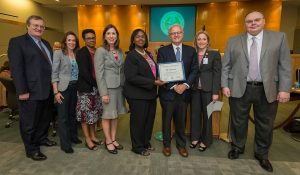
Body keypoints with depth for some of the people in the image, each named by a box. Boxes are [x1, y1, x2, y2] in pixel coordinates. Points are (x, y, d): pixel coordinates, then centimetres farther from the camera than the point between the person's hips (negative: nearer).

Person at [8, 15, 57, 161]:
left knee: (45, 118, 20)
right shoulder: (17, 42, -6)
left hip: (47, 90, 7)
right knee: (30, 121, 7)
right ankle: (31, 149, 23)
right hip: (31, 91, -7)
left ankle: (42, 138, 39)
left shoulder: (46, 43, 16)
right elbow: (16, 68, -13)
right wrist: (22, 91, -18)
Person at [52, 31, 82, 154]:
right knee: (63, 116, 3)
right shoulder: (58, 53, -3)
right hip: (63, 88, -4)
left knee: (72, 113, 15)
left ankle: (73, 136, 30)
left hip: (75, 87, 5)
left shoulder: (77, 54, 9)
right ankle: (65, 144, 12)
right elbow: (54, 73, -7)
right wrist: (56, 92, -13)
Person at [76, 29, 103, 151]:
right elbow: (84, 72, -16)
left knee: (94, 113, 14)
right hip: (86, 88, -6)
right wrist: (96, 83, -13)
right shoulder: (81, 53, -8)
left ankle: (93, 136, 29)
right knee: (85, 114, 4)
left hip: (96, 88, 6)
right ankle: (87, 139, 17)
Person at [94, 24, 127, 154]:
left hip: (119, 87, 6)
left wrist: (124, 86, 6)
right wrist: (103, 93, -16)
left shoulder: (120, 51, 11)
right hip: (108, 87, -5)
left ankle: (113, 139, 26)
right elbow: (99, 74, -12)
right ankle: (108, 141, 20)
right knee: (107, 115, 5)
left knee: (115, 114, 12)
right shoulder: (100, 51, -7)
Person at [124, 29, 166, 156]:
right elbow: (132, 77, -21)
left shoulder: (148, 54, 13)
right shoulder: (131, 56, -11)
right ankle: (138, 147, 25)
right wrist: (153, 82, -20)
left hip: (150, 93, 8)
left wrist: (158, 79, -1)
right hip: (138, 95, -7)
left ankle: (146, 143, 35)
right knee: (138, 121, 6)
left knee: (149, 119, 15)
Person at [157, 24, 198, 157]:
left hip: (184, 91, 2)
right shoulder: (162, 51, -1)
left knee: (181, 120, 13)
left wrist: (185, 85, -13)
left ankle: (181, 144, 32)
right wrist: (173, 86, -15)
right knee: (167, 120, 11)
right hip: (167, 91, -2)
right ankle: (166, 144, 30)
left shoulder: (191, 51, 6)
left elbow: (194, 70, 1)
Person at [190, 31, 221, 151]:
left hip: (208, 89, -2)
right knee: (194, 114, 10)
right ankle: (195, 138, 28)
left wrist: (216, 92, -11)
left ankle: (205, 140, 25)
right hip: (194, 89, 3)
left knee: (207, 115, 9)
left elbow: (217, 74, -5)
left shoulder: (215, 54, -1)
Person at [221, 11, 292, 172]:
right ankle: (237, 147, 34)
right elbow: (226, 66, 4)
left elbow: (285, 66, 0)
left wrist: (285, 89, -6)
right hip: (239, 89, 0)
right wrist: (225, 85, -4)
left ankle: (261, 154, 33)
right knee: (238, 121, 12)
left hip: (267, 90, 1)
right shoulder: (233, 41, 5)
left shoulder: (279, 38, 4)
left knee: (265, 124, 12)